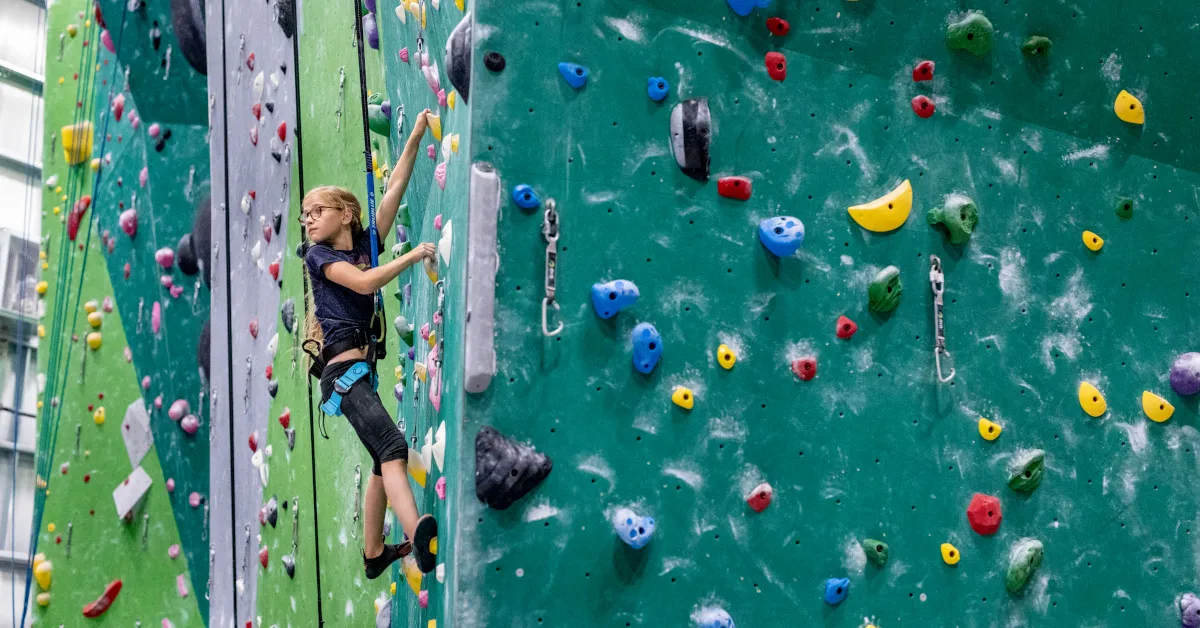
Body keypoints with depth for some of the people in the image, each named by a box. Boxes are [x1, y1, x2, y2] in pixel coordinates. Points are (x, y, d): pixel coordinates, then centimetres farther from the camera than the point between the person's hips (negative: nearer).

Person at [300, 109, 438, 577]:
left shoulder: (366, 244, 15)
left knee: (382, 457, 15)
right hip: (343, 367, -8)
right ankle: (418, 536, -45)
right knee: (392, 445, -26)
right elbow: (365, 282, -15)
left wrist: (416, 136, 8)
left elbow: (395, 188, 11)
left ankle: (374, 553, 26)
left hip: (364, 367, 8)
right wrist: (414, 255, -10)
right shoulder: (318, 255, 1)